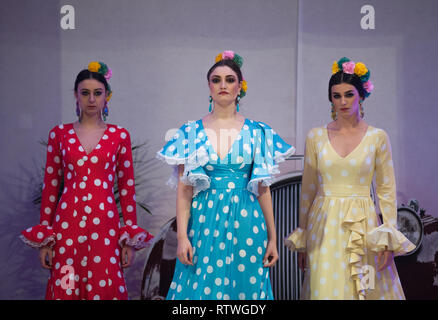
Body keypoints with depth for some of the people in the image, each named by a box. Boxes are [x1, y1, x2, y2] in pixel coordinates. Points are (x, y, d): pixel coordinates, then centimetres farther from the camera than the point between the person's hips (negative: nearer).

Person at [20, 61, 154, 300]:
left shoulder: (120, 135, 5)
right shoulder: (59, 134, 6)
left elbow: (127, 188, 5)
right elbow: (50, 186, 7)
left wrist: (129, 240, 2)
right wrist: (44, 239, 3)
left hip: (105, 225, 0)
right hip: (67, 224, 1)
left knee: (105, 289, 1)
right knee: (65, 290, 5)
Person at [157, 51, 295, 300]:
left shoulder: (257, 132, 4)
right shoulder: (191, 132, 3)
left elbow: (263, 189, 5)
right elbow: (184, 189, 1)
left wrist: (272, 238, 3)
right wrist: (182, 236, -7)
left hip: (246, 222, 1)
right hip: (204, 222, 0)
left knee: (245, 286, 5)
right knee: (202, 287, 2)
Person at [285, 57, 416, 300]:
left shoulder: (377, 137, 2)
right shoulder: (315, 137, 4)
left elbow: (387, 190, 3)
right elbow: (307, 189, 7)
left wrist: (389, 238, -4)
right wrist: (301, 239, 6)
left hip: (363, 225, -1)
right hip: (324, 227, 1)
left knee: (368, 289, 2)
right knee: (326, 288, 0)